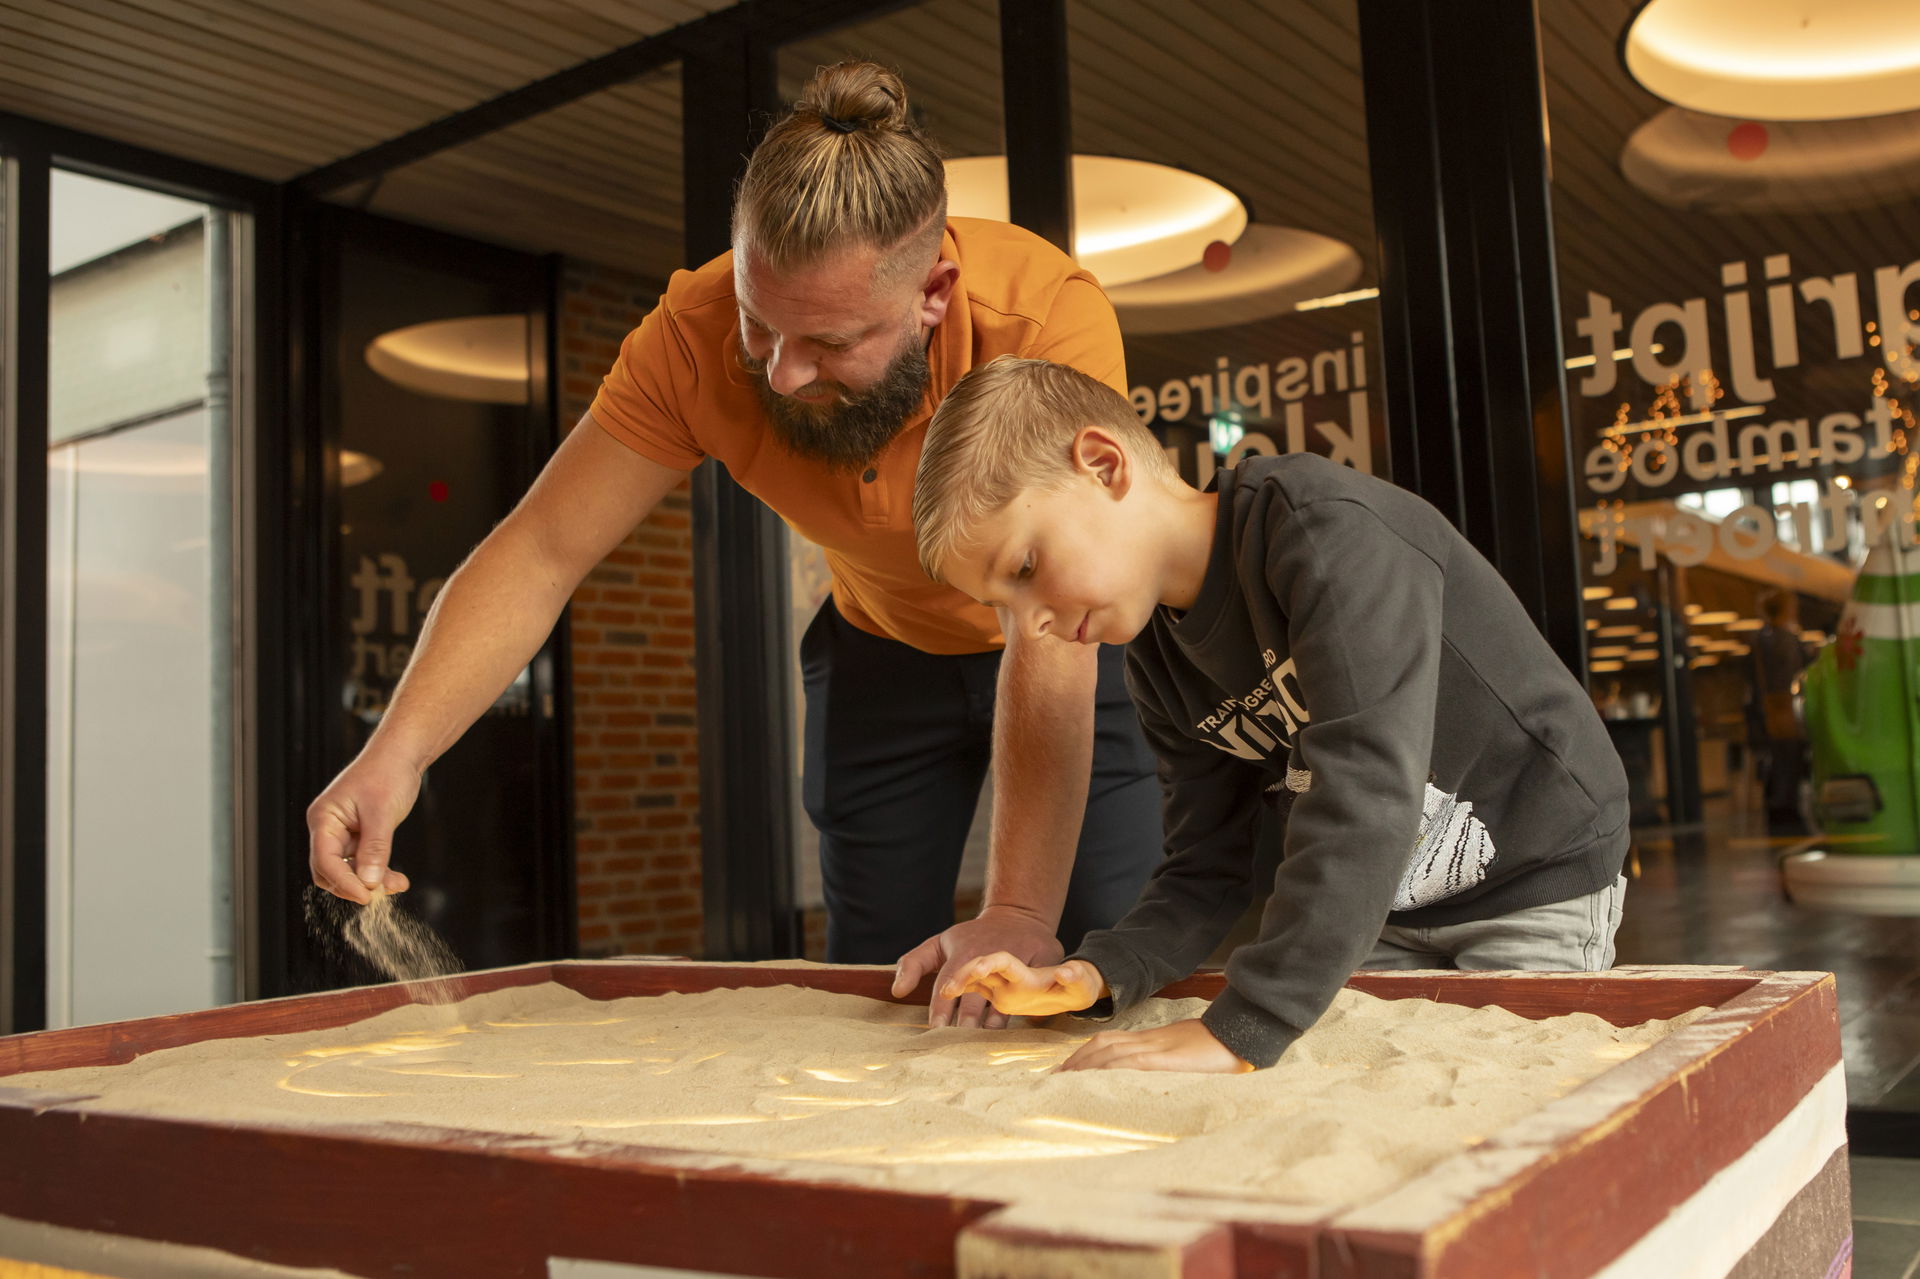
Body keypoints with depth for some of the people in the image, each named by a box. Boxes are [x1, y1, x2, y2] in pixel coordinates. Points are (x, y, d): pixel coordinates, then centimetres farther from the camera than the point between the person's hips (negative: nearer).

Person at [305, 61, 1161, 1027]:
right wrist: (399, 747, -40)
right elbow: (538, 552, -26)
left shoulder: (1048, 313, -37)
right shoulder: (697, 333, -27)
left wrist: (1018, 912, -46)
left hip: (1084, 638, -2)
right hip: (883, 646, 2)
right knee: (872, 978, 3)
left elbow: (1054, 637, -40)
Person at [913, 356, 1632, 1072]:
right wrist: (1095, 975, -20)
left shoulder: (1329, 527, -27)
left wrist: (1241, 1030, -42)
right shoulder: (1159, 664, -1)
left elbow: (1367, 789, -38)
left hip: (1538, 884, -6)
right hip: (1380, 917, 6)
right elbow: (1206, 873, 1)